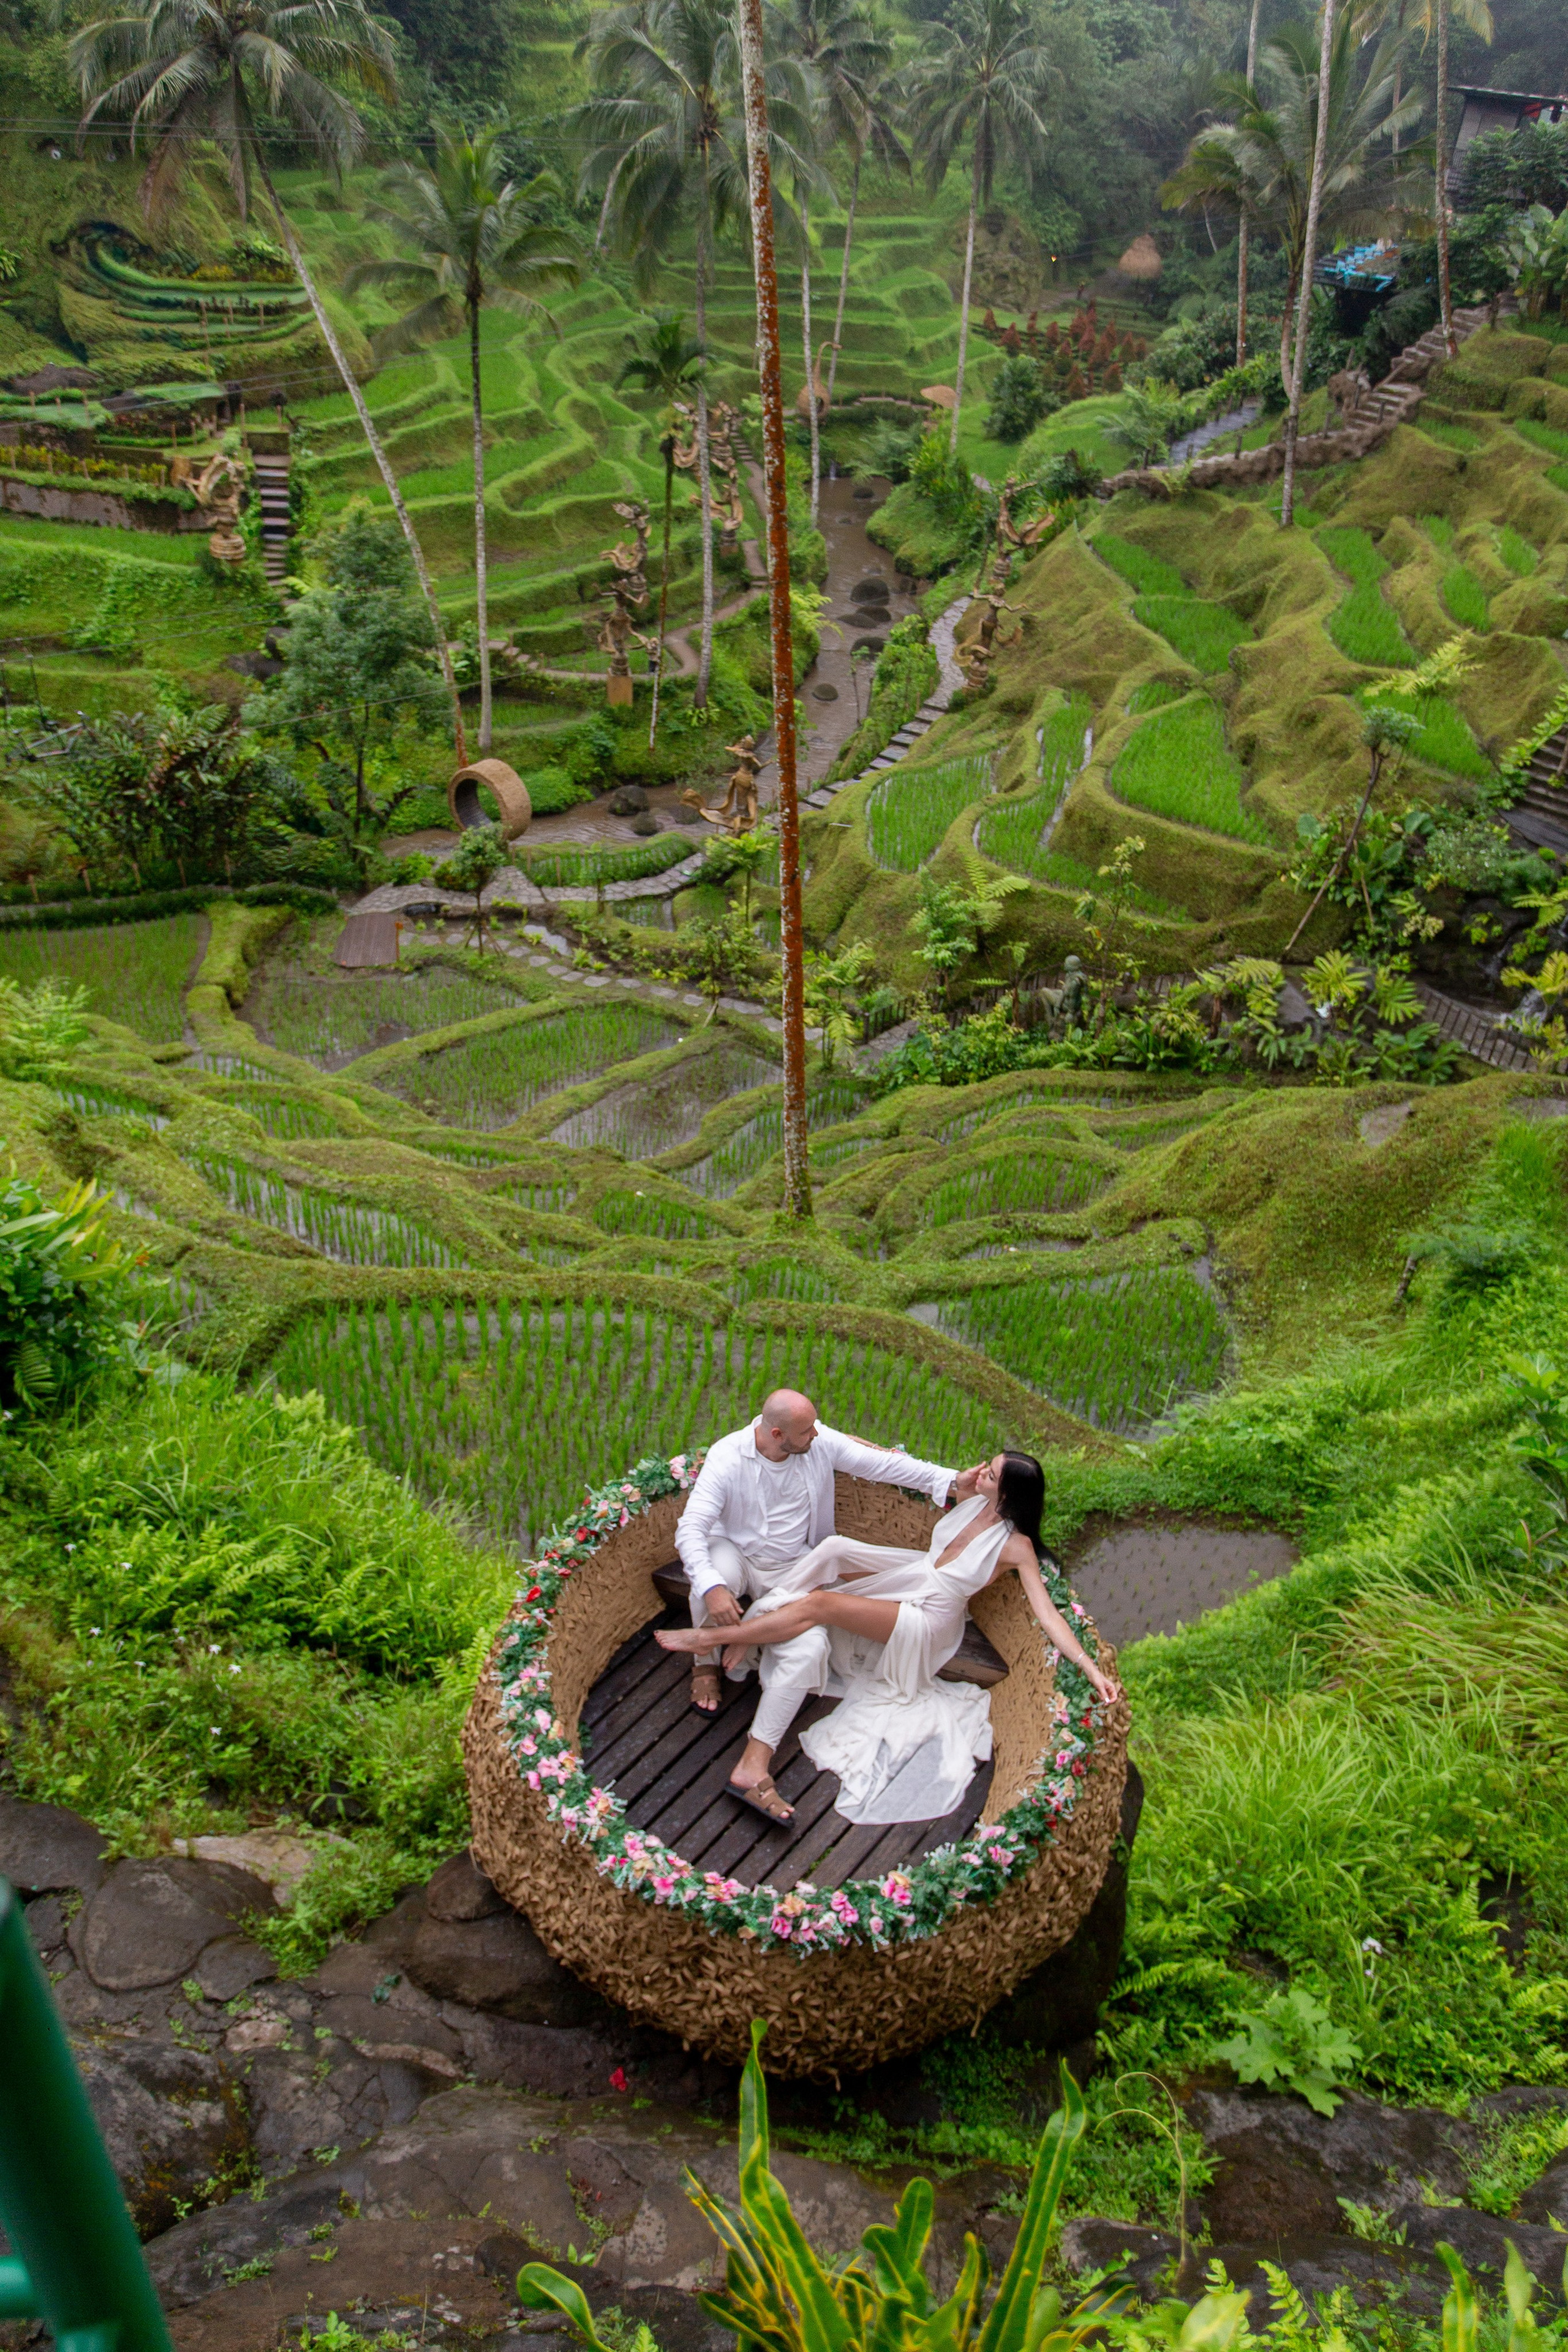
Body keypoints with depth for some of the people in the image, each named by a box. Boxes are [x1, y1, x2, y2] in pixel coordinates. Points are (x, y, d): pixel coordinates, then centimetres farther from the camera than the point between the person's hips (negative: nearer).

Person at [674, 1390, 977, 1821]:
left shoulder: (819, 1442, -12)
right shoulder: (728, 1457, -22)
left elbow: (879, 1462, -2)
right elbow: (691, 1528, -27)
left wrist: (949, 1482, -5)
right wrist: (712, 1587, -44)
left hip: (791, 1567, 3)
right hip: (733, 1552, -3)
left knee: (809, 1648, -24)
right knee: (717, 1576, -40)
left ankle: (753, 1767, -28)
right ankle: (705, 1663, -7)